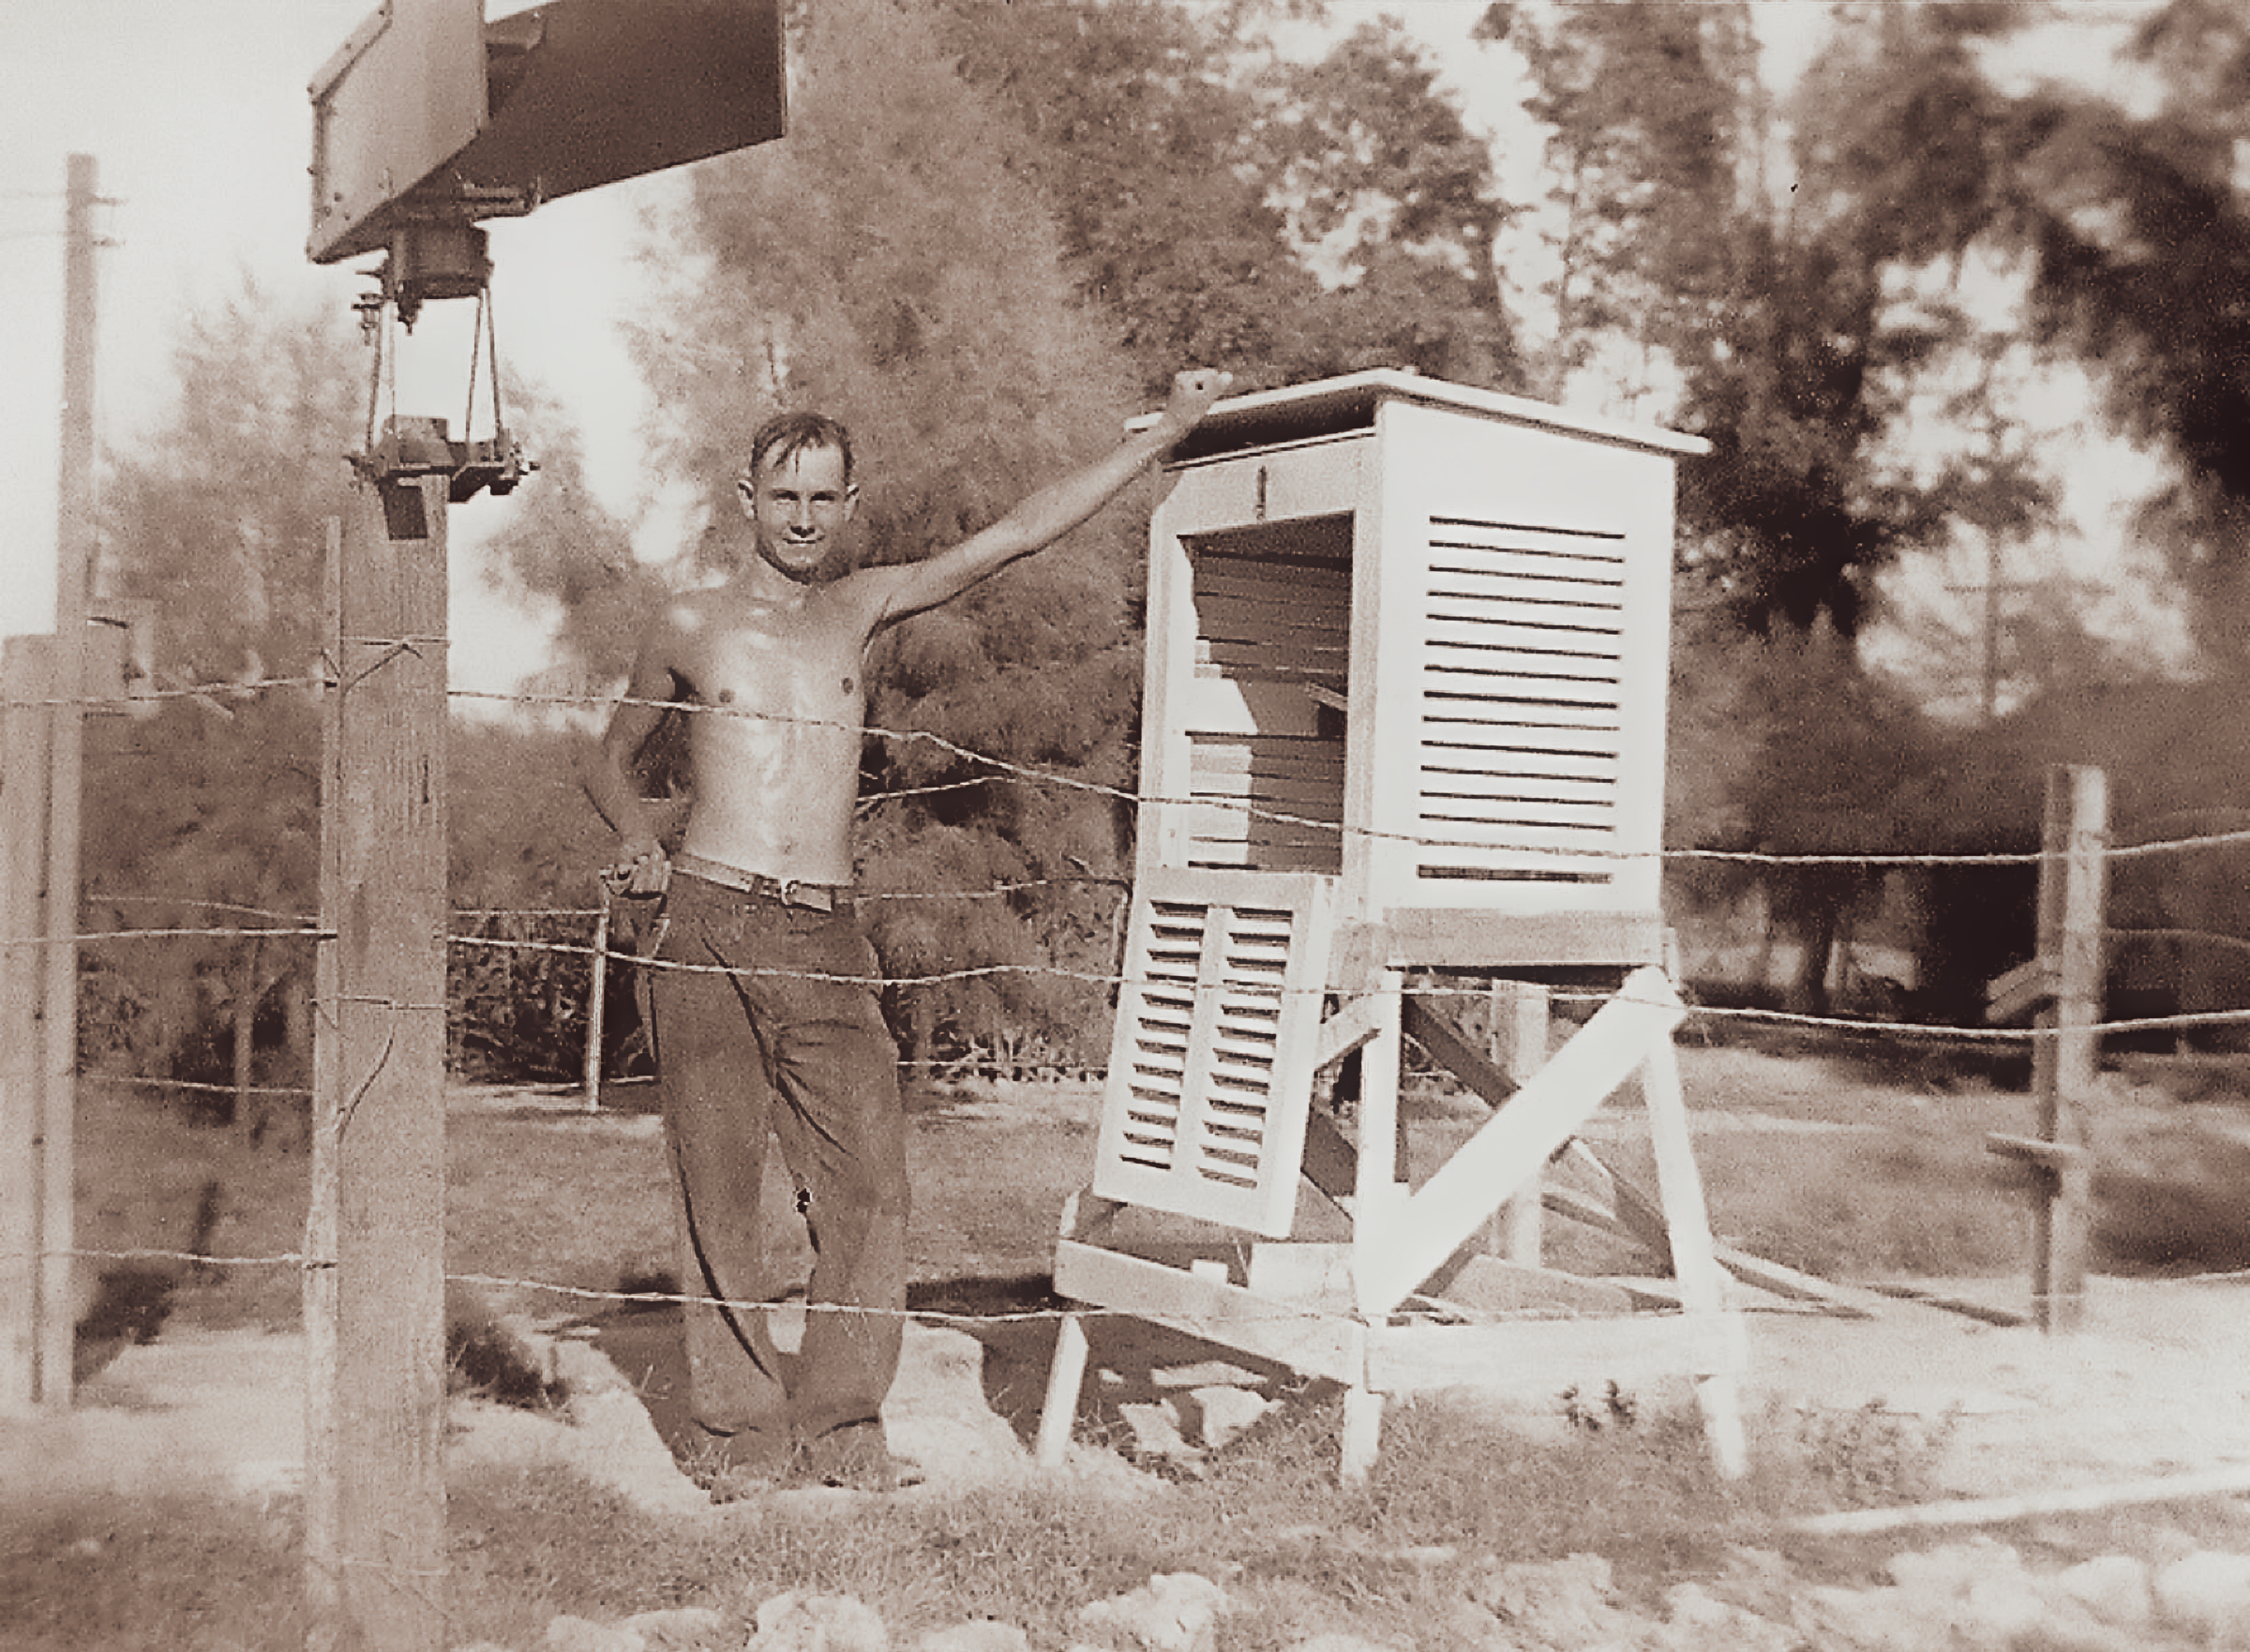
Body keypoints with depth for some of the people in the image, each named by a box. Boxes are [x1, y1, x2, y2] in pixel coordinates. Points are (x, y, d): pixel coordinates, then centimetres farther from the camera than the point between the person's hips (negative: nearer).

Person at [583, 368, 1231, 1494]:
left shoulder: (861, 608, 14)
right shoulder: (691, 627, 10)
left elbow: (1019, 533, 10)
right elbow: (612, 759, 23)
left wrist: (1171, 427, 8)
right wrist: (643, 844, 1)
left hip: (828, 940, 2)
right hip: (711, 934, -2)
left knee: (868, 1177, -7)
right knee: (718, 1186, -2)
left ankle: (839, 1422, 5)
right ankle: (741, 1430, 8)